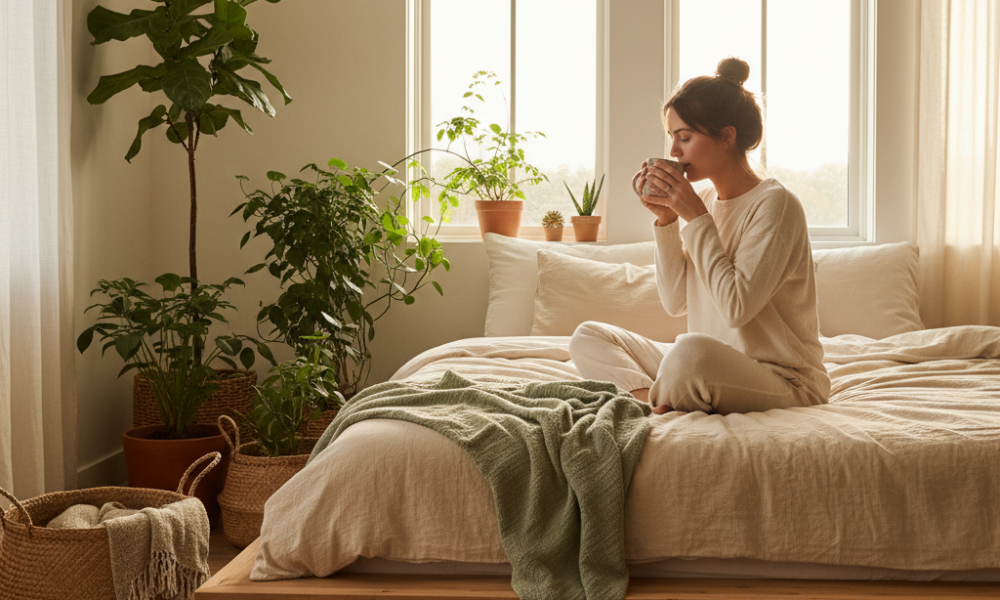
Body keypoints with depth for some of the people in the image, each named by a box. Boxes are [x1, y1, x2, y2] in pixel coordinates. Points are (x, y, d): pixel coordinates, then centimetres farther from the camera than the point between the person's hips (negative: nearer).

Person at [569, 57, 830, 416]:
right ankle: (655, 397, -22)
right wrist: (665, 220, -3)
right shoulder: (705, 201, 9)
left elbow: (737, 307, -23)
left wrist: (696, 218, -17)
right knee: (589, 337, 1)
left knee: (693, 350, -40)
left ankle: (658, 403, -9)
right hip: (711, 367, 8)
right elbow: (675, 302, 7)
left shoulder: (775, 204, -13)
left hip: (783, 381, -8)